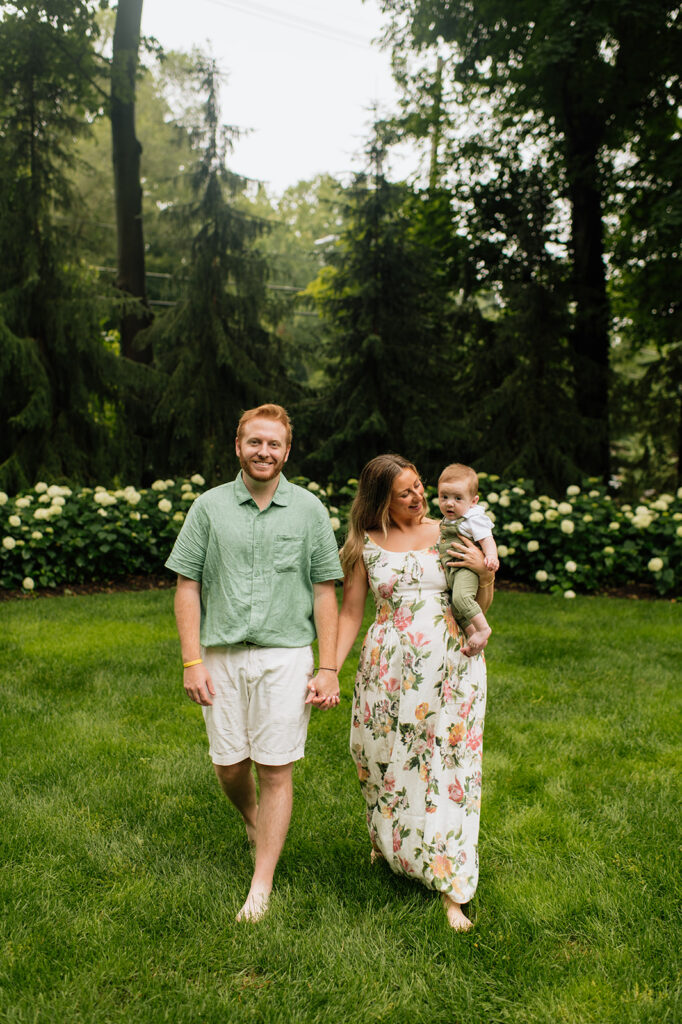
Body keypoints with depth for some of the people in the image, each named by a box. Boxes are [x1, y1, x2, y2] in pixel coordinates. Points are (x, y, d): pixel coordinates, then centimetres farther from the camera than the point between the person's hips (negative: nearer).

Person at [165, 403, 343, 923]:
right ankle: (254, 821, 44)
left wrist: (328, 668, -3)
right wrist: (192, 660, -4)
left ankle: (262, 885, 17)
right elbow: (188, 585, 4)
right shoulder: (209, 506, 4)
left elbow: (325, 592, 2)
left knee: (275, 769, 2)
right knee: (229, 766, 10)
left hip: (285, 654, -1)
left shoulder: (309, 509, 2)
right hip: (223, 655, 2)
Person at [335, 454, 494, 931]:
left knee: (447, 768, 0)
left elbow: (480, 608, 12)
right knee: (387, 762, 9)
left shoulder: (450, 534, 6)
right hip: (388, 669, 0)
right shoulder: (365, 545, 4)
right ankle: (386, 843, 39)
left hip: (450, 668, 0)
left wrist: (486, 572, -8)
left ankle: (452, 890, 9)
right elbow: (351, 613, 7)